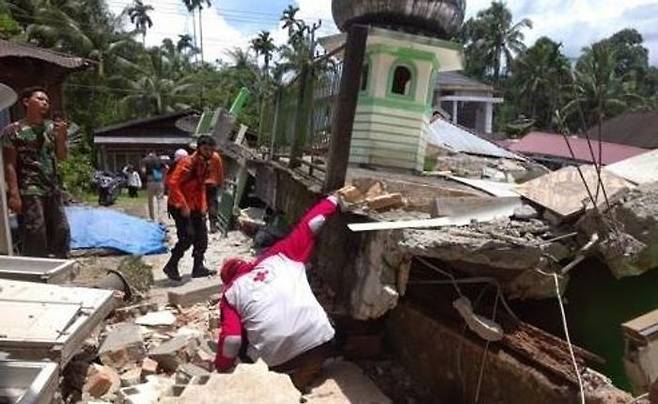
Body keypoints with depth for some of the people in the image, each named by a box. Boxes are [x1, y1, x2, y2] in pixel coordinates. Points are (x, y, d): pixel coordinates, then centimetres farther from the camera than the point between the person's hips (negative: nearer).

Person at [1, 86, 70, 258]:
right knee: (35, 237, -6)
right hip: (28, 191, -5)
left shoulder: (52, 127, 11)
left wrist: (61, 136, -7)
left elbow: (62, 156, 10)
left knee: (62, 233, 9)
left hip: (53, 189, 5)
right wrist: (14, 194, -15)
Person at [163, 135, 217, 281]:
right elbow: (172, 183, -25)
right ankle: (171, 266, 6)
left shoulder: (204, 164, 9)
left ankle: (198, 268, 21)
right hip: (181, 207, -9)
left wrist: (203, 205, 8)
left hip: (195, 208, 9)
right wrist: (183, 205, -26)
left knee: (201, 237, 9)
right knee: (187, 238, -12)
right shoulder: (187, 163, -18)